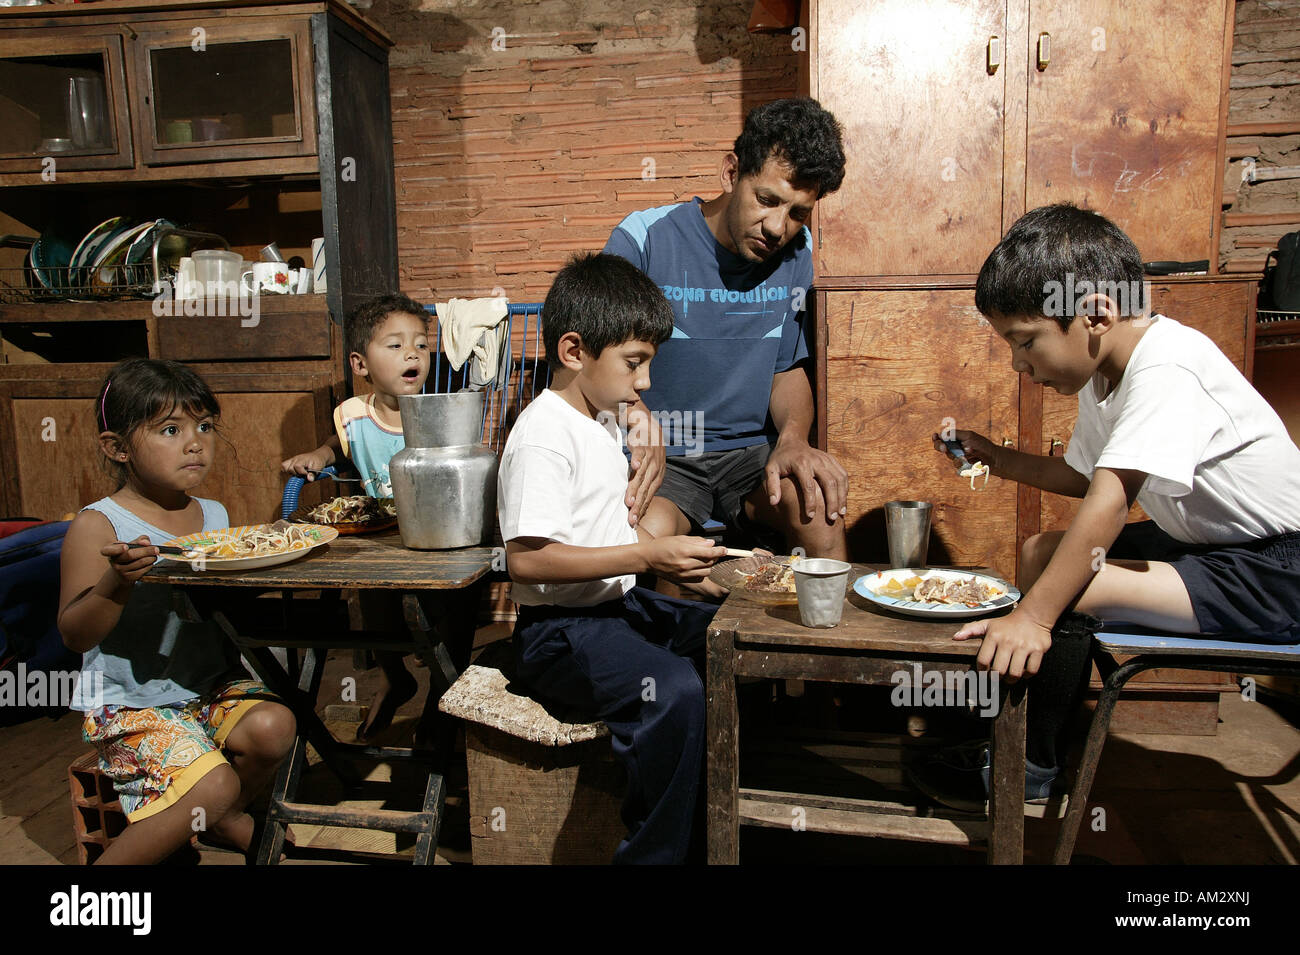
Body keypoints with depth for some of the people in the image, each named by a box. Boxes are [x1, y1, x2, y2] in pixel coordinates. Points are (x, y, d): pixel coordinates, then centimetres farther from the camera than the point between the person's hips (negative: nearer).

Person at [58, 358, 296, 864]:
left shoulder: (215, 515, 5)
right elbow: (75, 634, -16)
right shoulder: (96, 526, -11)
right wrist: (118, 581, -32)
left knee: (272, 725, -20)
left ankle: (225, 817, 12)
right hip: (130, 703, -5)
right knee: (213, 783, -21)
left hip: (211, 687, 5)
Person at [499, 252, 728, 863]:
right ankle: (652, 852, -13)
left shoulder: (602, 422, 14)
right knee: (675, 691, -32)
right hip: (560, 628, -10)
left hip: (616, 604, 10)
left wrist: (669, 555, 9)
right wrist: (646, 556, -26)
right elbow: (526, 558, -26)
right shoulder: (545, 434, -18)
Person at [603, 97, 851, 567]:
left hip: (750, 453, 3)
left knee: (819, 505, -28)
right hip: (661, 459, -3)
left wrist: (793, 437, -10)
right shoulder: (644, 239, -9)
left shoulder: (796, 251, 6)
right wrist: (637, 422, -32)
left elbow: (788, 369, 12)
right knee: (649, 533, -35)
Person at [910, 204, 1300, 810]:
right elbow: (1085, 476, 17)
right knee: (1041, 552, 11)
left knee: (1071, 593, -25)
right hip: (1205, 541, 10)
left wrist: (1033, 614, -40)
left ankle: (1029, 769, -3)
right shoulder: (1102, 370, 2)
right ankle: (1044, 728, 16)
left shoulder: (1165, 367, -27)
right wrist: (997, 460, 7)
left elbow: (1109, 500, -36)